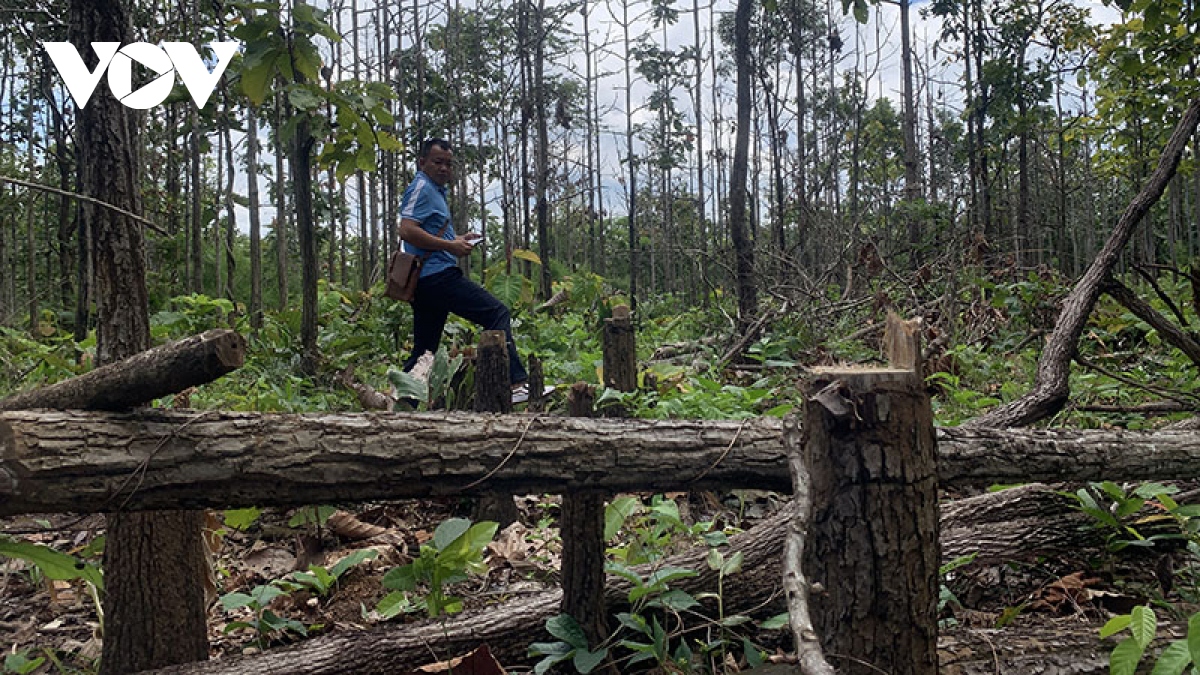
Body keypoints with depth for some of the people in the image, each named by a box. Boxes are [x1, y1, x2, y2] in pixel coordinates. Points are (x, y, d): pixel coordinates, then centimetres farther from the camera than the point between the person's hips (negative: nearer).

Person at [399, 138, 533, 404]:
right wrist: (451, 245, -16)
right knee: (497, 314, -13)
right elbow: (407, 230, -19)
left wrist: (459, 240, 18)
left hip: (422, 282, 11)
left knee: (424, 351, 12)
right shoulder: (422, 187, -6)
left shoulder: (435, 190, 26)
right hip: (438, 274, -11)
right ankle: (515, 383, -21)